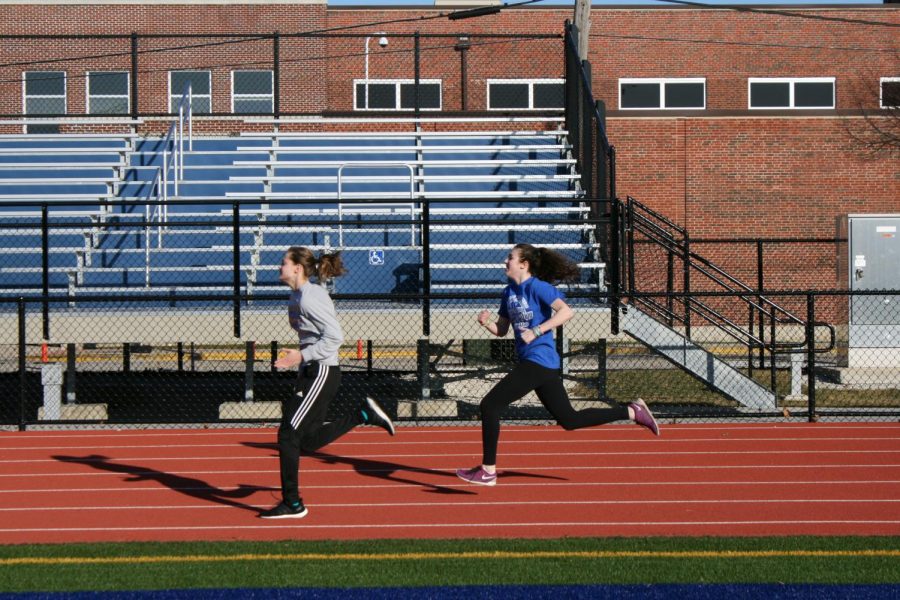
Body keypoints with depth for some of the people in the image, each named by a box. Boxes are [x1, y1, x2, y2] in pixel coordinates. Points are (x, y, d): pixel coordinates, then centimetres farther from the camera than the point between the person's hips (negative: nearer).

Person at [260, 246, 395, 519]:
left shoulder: (309, 298, -18)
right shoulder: (298, 296, 11)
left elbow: (335, 336, -22)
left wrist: (302, 356, -21)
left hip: (322, 372, -10)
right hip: (311, 372, 10)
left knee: (288, 434, -7)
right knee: (308, 440, 12)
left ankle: (292, 504, 1)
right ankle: (363, 414, 21)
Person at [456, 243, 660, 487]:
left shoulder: (537, 287, -11)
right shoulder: (509, 292, 14)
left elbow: (566, 311, -23)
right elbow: (501, 330, 19)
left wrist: (535, 331, -25)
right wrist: (486, 322, -2)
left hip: (538, 361, -10)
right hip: (530, 362, 10)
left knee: (490, 405, -9)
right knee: (569, 419, 13)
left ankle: (488, 471, -2)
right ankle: (633, 411, 20)